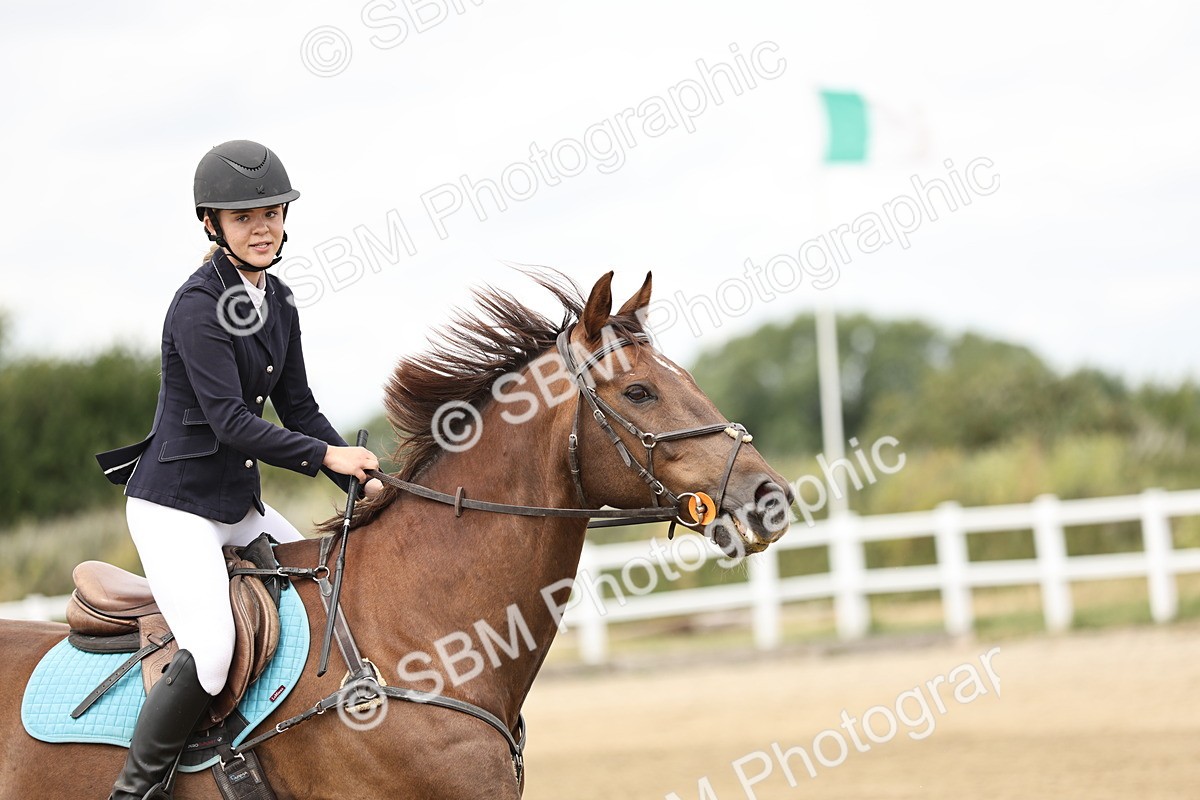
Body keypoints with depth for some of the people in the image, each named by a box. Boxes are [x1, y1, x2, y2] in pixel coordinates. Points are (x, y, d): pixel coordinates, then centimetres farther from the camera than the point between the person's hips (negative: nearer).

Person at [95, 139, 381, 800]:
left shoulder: (276, 300, 9)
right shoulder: (198, 305, -17)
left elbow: (297, 407, 12)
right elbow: (230, 420, -23)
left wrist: (362, 480, 0)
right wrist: (328, 455, -24)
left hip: (240, 506, 9)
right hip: (175, 504, -9)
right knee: (213, 648, -26)